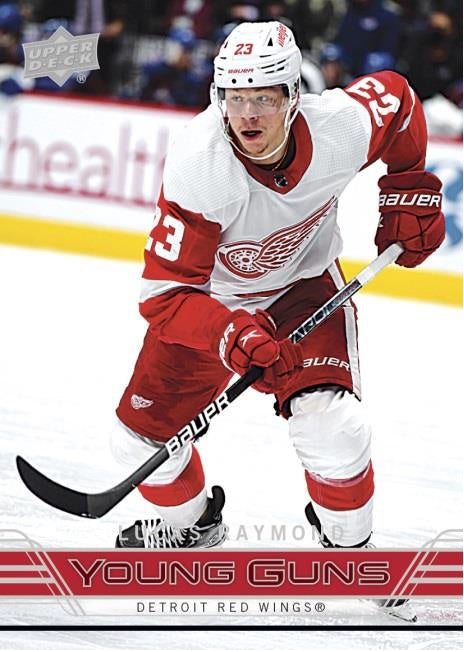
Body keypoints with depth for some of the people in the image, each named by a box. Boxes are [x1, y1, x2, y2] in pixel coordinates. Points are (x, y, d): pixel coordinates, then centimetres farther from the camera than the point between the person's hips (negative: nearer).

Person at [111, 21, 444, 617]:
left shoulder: (341, 128, -29)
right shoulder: (198, 168, -36)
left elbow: (396, 98, -2)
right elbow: (165, 294, -33)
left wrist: (409, 192, -1)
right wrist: (229, 335, -49)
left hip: (304, 285, 0)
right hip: (208, 296, 0)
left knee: (330, 427, -23)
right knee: (144, 435, 2)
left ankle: (350, 547, 5)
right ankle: (190, 523, 35)